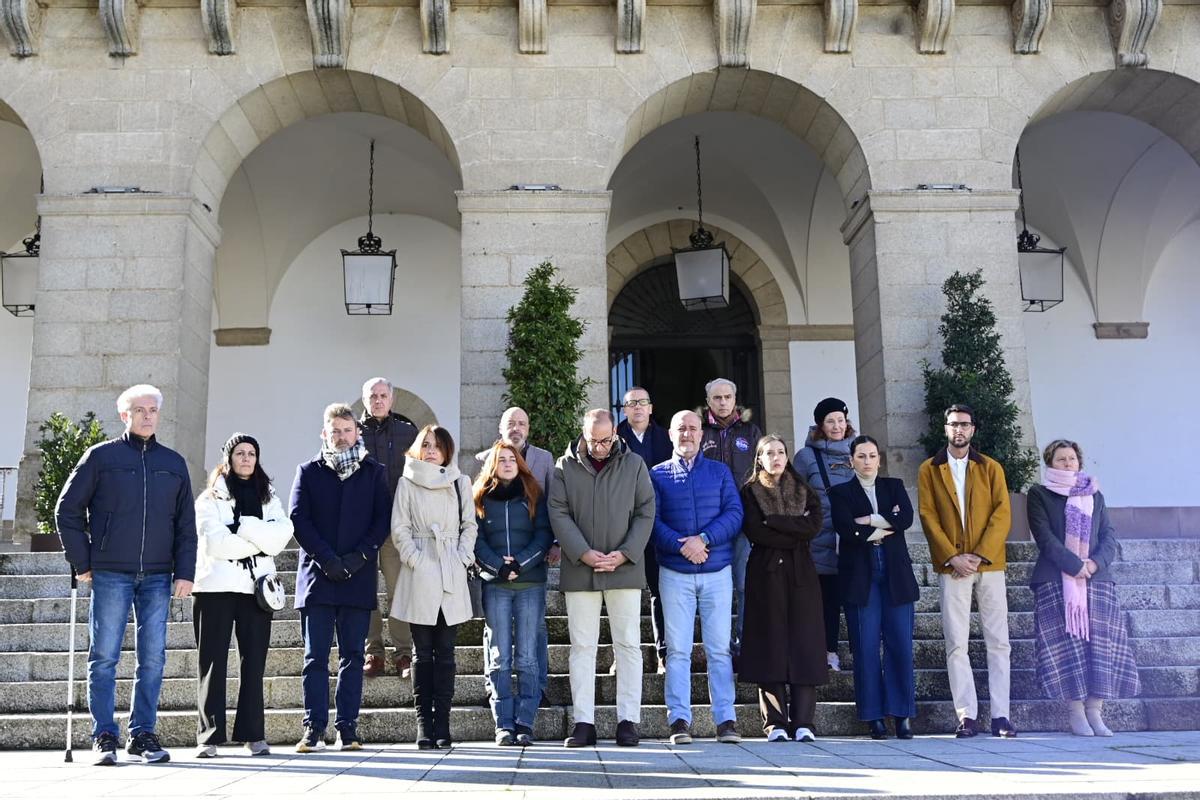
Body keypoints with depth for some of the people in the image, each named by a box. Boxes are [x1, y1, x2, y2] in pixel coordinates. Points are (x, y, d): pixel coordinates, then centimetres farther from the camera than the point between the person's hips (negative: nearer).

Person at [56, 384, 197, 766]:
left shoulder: (174, 463, 11)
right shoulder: (100, 456, 3)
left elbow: (186, 524, 12)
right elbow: (67, 510, 4)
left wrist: (185, 573, 3)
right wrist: (82, 563, -1)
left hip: (157, 576, 3)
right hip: (110, 574, -2)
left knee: (153, 657, 3)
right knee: (104, 656, 0)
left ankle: (142, 735, 12)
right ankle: (104, 737, 8)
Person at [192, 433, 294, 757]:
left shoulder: (268, 497, 16)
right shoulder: (211, 498, 6)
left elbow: (282, 534, -3)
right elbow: (215, 542, -9)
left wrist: (243, 526, -12)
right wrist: (259, 542, -7)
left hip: (256, 586, 3)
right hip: (216, 586, -2)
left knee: (254, 661, 2)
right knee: (213, 661, -1)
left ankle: (253, 734, 7)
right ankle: (209, 735, 2)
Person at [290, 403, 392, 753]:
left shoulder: (373, 472, 11)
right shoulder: (308, 472, 10)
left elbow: (382, 519, 4)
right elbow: (298, 519, 1)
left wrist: (358, 556, -9)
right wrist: (326, 559, -11)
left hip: (359, 577, 1)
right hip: (317, 576, -1)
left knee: (353, 656, 4)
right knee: (315, 656, 0)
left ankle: (348, 729, 8)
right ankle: (313, 729, 3)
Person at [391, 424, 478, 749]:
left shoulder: (460, 482, 12)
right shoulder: (408, 483, 6)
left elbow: (469, 525, 12)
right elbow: (399, 528, 2)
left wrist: (463, 559, 0)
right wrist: (415, 559, -8)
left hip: (452, 575, 2)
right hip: (420, 574, -1)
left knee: (445, 652, 2)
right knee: (422, 652, 1)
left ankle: (442, 724, 5)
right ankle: (424, 725, 4)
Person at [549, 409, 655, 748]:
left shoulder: (634, 465, 5)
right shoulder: (564, 467, 5)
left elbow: (645, 513, 2)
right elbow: (559, 514, -2)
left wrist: (623, 554, -10)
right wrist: (585, 554, -13)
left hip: (625, 569, 0)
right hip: (579, 570, 0)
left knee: (628, 645, 2)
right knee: (582, 646, 3)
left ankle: (628, 720, 8)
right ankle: (583, 722, 8)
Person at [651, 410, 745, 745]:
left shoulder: (720, 472, 10)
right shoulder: (657, 475, 7)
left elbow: (734, 513, 0)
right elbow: (652, 521, -2)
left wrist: (704, 539, -14)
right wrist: (682, 545, -16)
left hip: (718, 571, 1)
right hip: (675, 573, -1)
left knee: (720, 649, 1)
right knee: (678, 650, 0)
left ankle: (725, 719, 5)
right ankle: (679, 720, 3)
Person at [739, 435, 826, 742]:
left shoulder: (805, 492, 15)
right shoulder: (750, 492, 8)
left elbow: (814, 526, -3)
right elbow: (754, 532, -8)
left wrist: (773, 521, -7)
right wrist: (795, 535, -7)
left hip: (801, 575, 2)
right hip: (766, 574, -2)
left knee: (804, 642, -5)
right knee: (771, 643, -5)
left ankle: (803, 722, -5)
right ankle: (775, 723, -2)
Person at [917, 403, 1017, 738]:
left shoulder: (991, 468, 10)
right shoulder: (929, 470, 8)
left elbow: (1002, 514, 0)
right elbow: (928, 517, 1)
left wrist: (980, 555, -11)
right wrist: (952, 557, -10)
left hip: (989, 563, 1)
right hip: (952, 566, -1)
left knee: (998, 642, 1)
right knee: (956, 644, -2)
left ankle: (1000, 715, 5)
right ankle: (966, 716, 1)